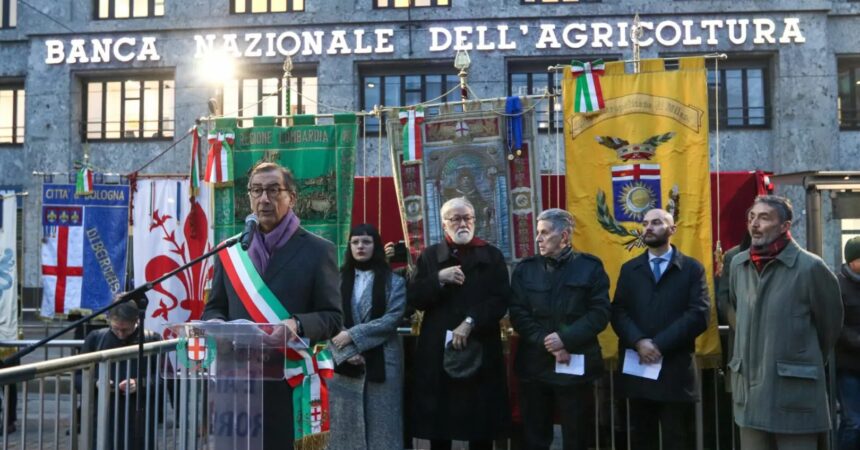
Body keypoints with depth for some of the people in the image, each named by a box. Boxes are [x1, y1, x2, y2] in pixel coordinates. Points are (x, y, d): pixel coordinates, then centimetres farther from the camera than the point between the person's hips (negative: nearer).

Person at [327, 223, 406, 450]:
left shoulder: (393, 282, 4)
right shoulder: (339, 280, 7)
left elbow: (393, 318, -8)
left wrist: (353, 335, -14)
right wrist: (347, 352, -14)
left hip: (382, 362, -1)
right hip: (345, 364, 2)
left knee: (381, 424, 2)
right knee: (347, 423, 6)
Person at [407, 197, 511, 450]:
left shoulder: (492, 256, 6)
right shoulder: (429, 256, 9)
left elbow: (501, 299, -4)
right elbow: (413, 298, 1)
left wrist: (470, 323, -15)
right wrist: (439, 279, -13)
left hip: (480, 350, 0)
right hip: (437, 350, 1)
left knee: (482, 428, 4)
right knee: (438, 428, 5)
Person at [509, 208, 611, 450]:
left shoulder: (590, 266, 1)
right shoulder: (525, 268, 6)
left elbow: (600, 313, -6)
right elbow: (518, 314, -1)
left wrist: (565, 338, -17)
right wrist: (546, 343, -14)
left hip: (576, 365, -2)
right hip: (534, 365, 2)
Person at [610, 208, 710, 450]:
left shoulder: (692, 268, 4)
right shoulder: (629, 269, 13)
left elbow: (699, 314, -8)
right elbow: (618, 312, 3)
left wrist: (659, 344, -15)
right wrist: (639, 342, -16)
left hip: (676, 368, -2)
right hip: (637, 367, 3)